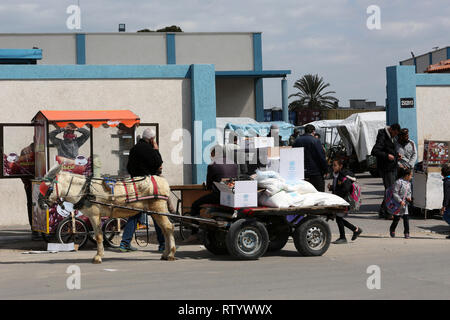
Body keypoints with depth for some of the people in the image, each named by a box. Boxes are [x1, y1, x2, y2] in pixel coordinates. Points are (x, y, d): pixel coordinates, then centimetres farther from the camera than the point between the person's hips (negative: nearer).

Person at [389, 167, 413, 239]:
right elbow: (395, 193, -16)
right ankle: (392, 230, 27)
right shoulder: (398, 182, -16)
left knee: (406, 218, -1)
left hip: (405, 203, 6)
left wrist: (409, 197, 1)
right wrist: (400, 201, -20)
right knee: (396, 218, 4)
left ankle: (406, 233, 6)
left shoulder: (408, 183, 9)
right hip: (398, 203, -6)